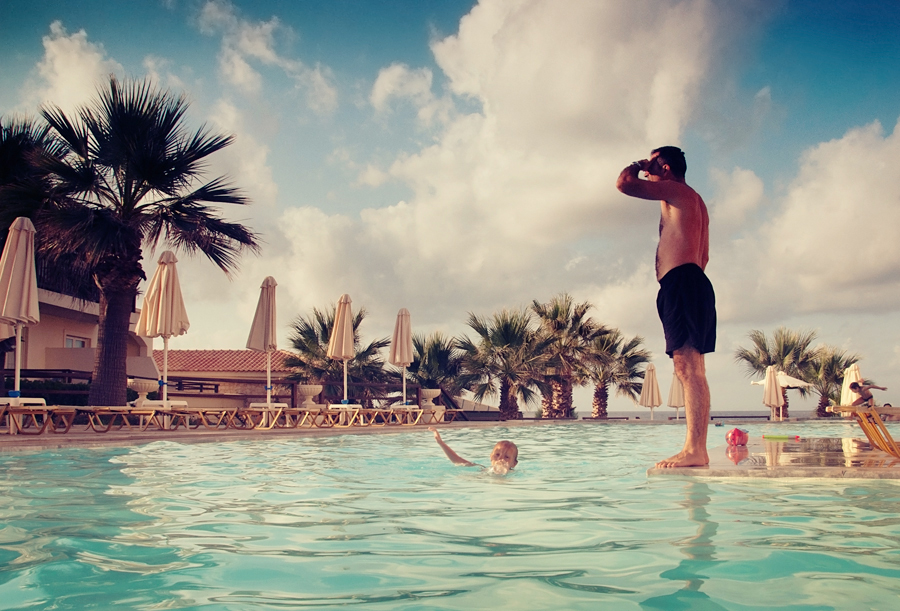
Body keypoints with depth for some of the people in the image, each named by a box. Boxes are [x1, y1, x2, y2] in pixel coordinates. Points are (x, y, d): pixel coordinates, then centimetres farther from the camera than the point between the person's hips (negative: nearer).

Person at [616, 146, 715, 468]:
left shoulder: (677, 191, -1)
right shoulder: (695, 202, 29)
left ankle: (695, 449, -22)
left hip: (681, 281, -10)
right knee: (688, 369, 5)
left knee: (689, 367, -17)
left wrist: (638, 166, 11)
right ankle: (696, 449, 4)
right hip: (693, 280, 10)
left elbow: (624, 183, -10)